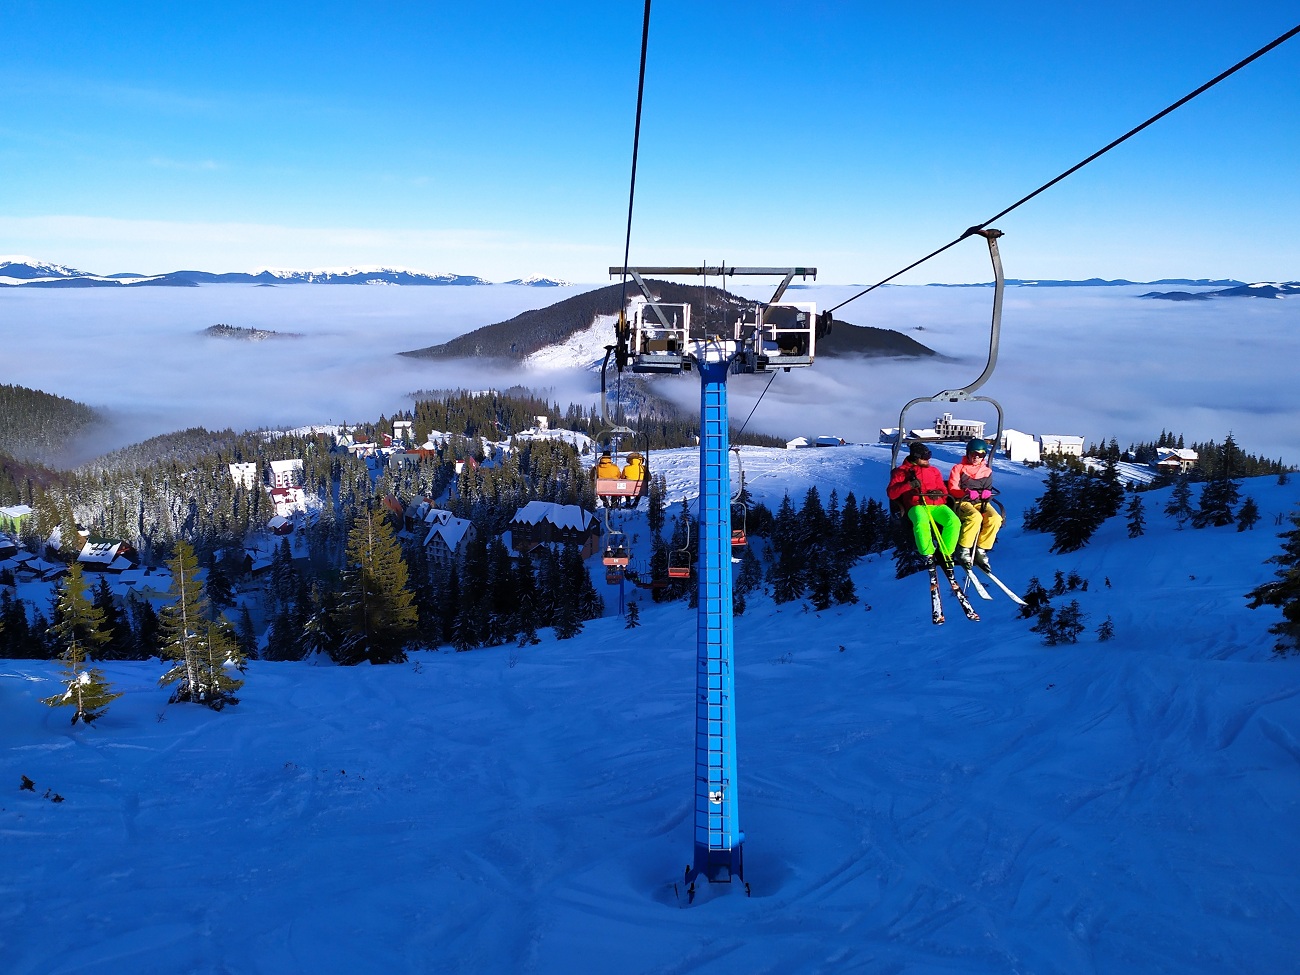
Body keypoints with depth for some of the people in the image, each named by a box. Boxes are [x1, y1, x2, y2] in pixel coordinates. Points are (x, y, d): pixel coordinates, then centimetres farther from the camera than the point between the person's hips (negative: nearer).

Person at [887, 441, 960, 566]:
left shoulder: (934, 471, 26)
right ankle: (929, 555, -19)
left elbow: (943, 490, 26)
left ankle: (945, 554, -12)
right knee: (922, 523, -40)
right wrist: (908, 485, -12)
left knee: (954, 521, -29)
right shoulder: (902, 471, 14)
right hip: (917, 506, -4)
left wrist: (939, 493, 0)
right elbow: (891, 493, 3)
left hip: (937, 505, 4)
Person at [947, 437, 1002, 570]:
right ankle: (963, 549, -24)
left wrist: (986, 493, -10)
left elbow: (988, 489, 16)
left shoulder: (987, 472, 20)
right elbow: (952, 489, 0)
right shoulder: (958, 468, 9)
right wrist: (967, 493, -20)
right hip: (962, 502, -4)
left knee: (995, 519, -29)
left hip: (980, 503, 4)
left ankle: (981, 550, -17)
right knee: (975, 517, -38)